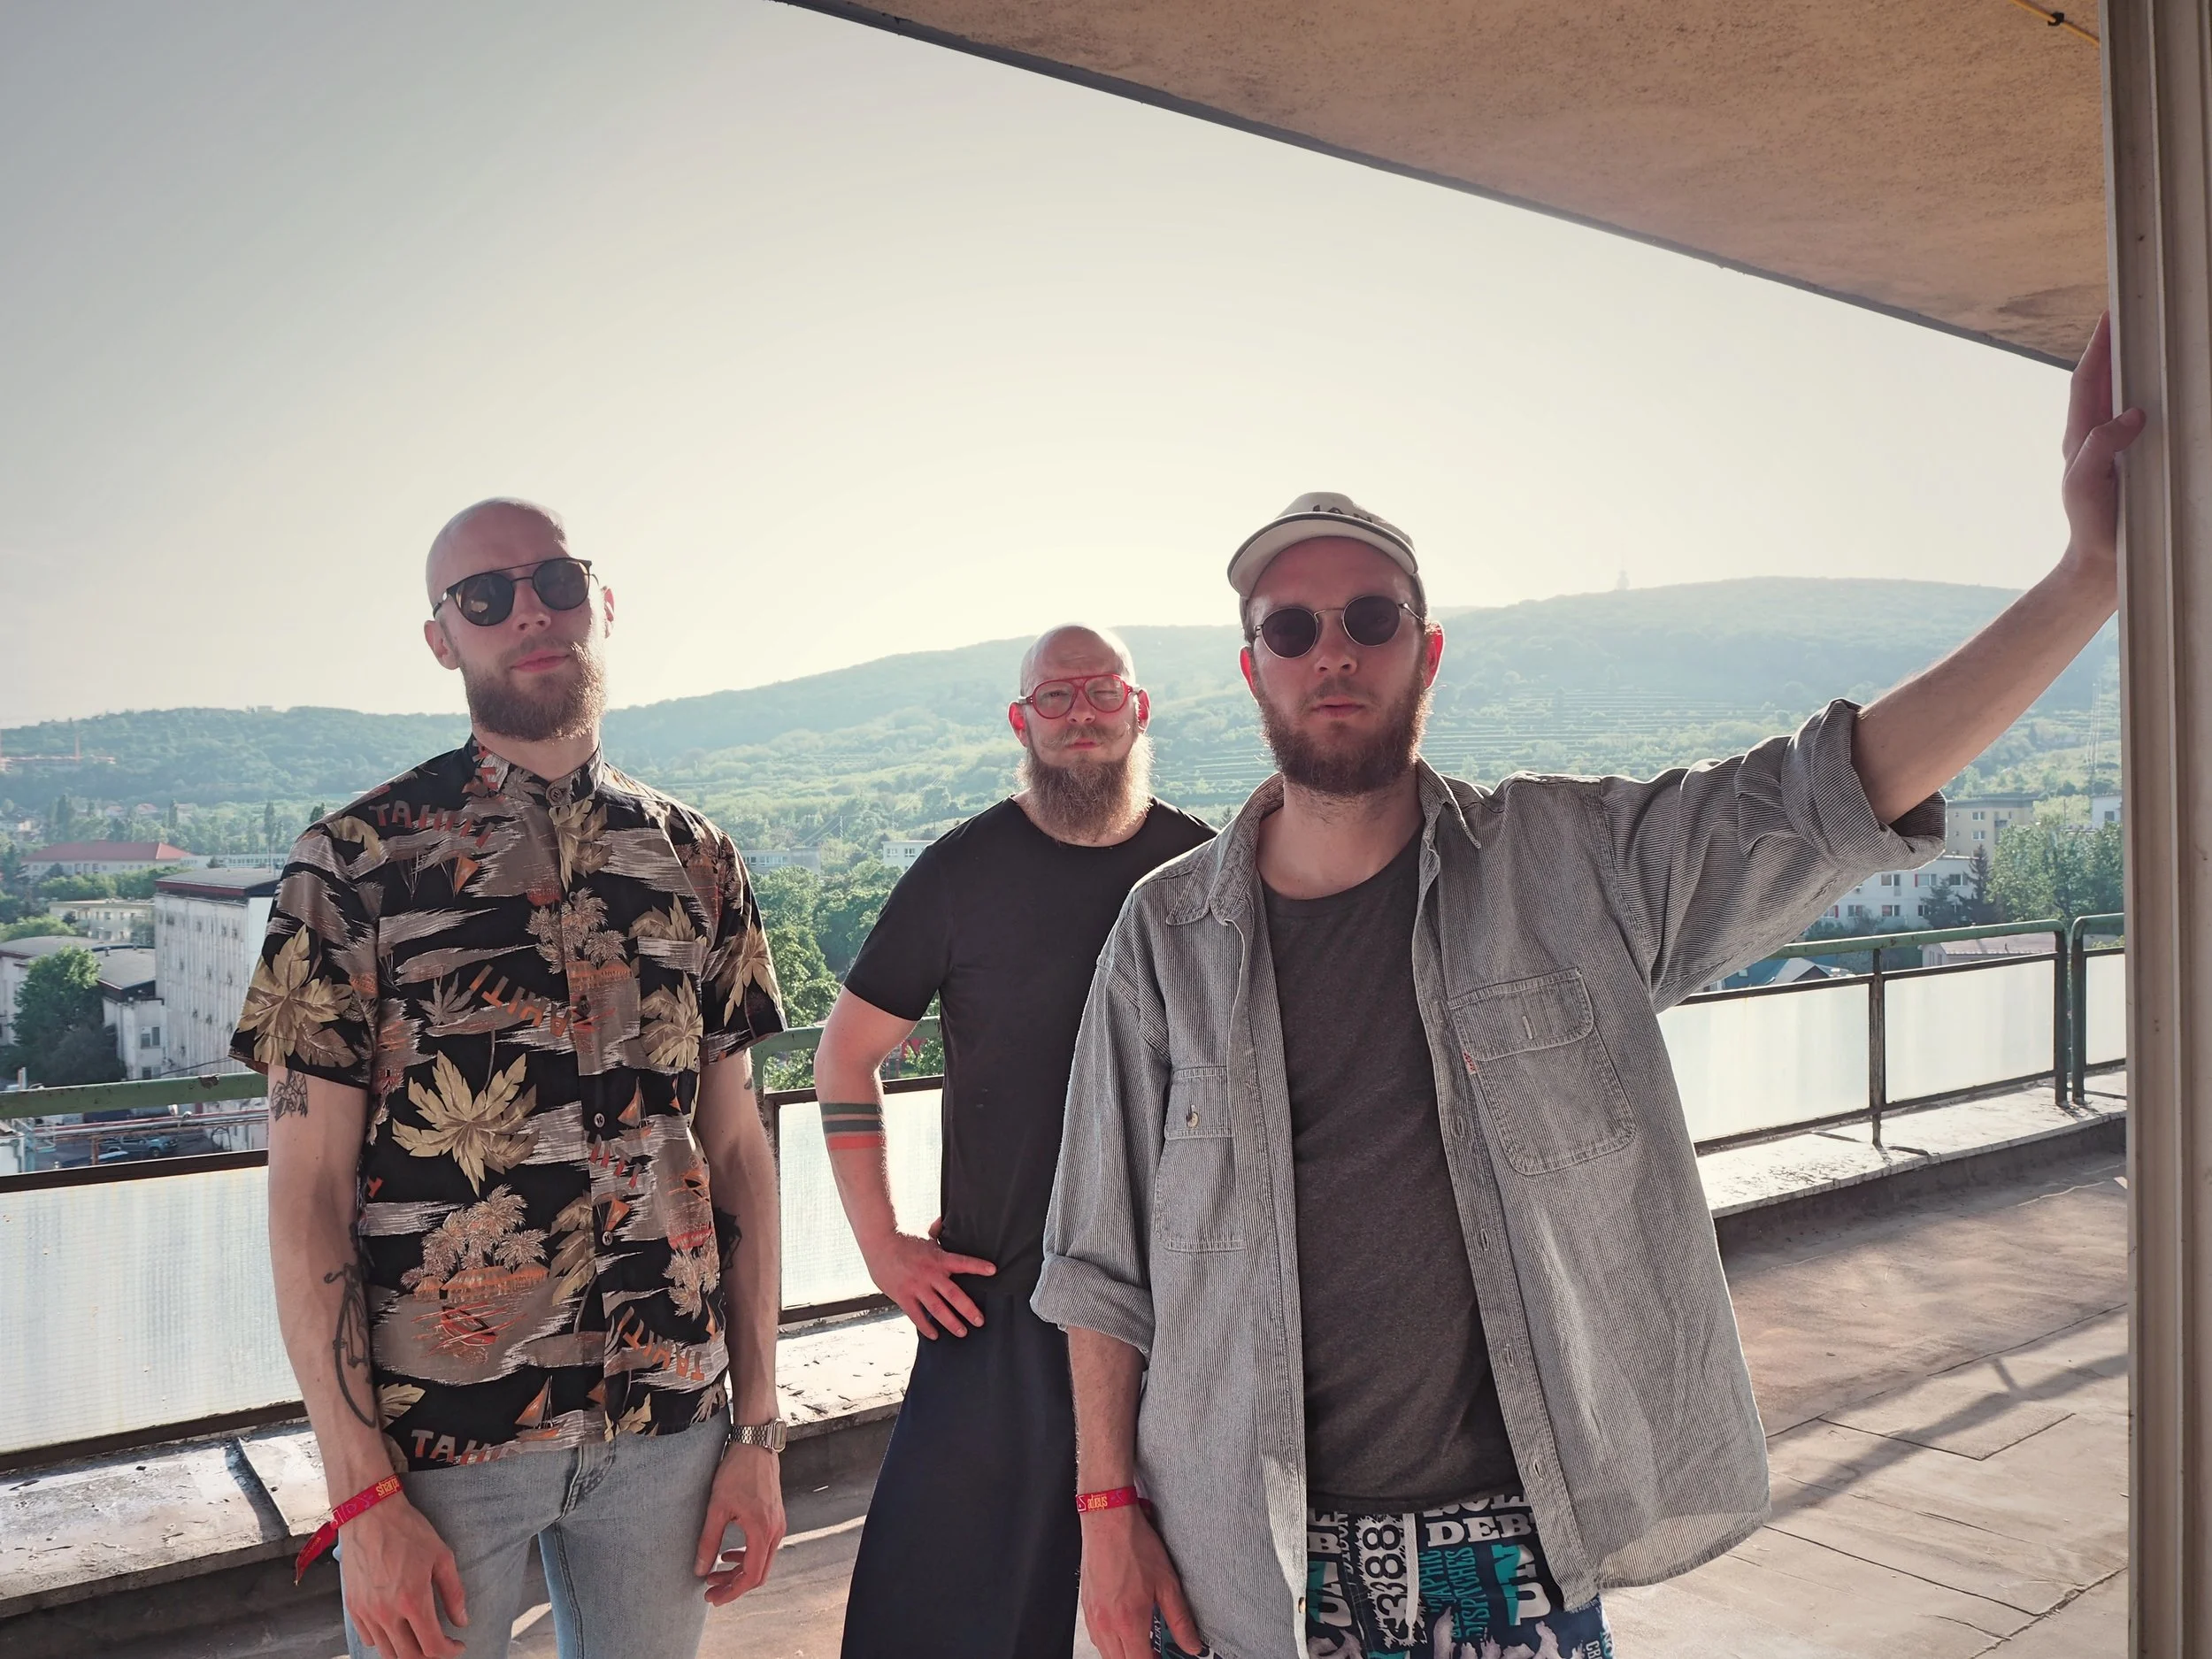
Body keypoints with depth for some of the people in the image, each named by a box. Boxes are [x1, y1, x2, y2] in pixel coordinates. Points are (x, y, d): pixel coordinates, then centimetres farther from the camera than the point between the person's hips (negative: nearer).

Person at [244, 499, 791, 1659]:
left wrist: (758, 1428, 3)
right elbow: (307, 1190, -7)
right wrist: (361, 1493, -11)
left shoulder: (696, 860, 4)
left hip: (668, 1414, 3)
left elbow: (736, 1148, 5)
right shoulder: (356, 860, -5)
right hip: (437, 1430, -3)